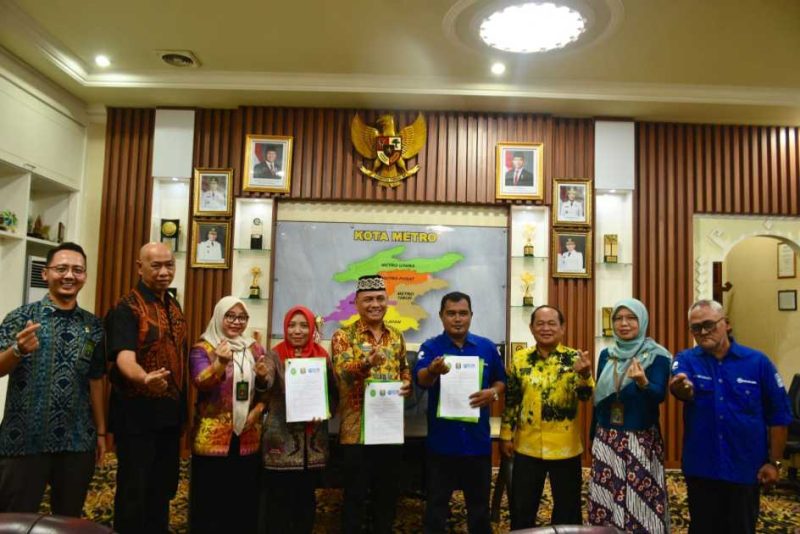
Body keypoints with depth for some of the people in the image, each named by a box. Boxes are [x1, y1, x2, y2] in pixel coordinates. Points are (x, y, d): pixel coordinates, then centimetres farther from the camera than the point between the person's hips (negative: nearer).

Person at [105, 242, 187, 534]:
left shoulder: (174, 306, 10)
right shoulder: (127, 308, -14)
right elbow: (124, 357, -29)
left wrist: (181, 405, 11)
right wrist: (144, 378, -50)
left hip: (170, 410, 7)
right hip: (137, 412, -7)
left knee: (164, 485, 18)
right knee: (134, 489, 3)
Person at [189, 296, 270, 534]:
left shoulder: (255, 348, 11)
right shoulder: (203, 348, -1)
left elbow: (267, 389, 11)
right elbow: (201, 383, -17)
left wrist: (258, 409, -9)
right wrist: (220, 363, -35)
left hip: (248, 437, 4)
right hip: (212, 436, -3)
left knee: (245, 499, 9)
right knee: (211, 500, 0)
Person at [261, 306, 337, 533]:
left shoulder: (323, 356, 6)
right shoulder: (275, 357, -2)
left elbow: (333, 394, 10)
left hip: (313, 443, 3)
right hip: (281, 442, -3)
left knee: (307, 500, 15)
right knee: (279, 501, 3)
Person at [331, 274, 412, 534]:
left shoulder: (396, 336, 10)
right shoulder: (343, 336, -5)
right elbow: (342, 373, -20)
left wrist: (407, 384, -4)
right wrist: (367, 362, -39)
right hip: (356, 429, -4)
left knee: (387, 493, 15)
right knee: (355, 495, 5)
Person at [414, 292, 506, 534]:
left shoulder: (487, 347, 3)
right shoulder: (430, 347, -6)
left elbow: (501, 381, 12)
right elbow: (421, 379, -24)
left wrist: (493, 392, -11)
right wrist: (433, 371, -48)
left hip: (477, 439, 3)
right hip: (441, 439, -2)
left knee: (479, 502, 17)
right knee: (437, 502, 10)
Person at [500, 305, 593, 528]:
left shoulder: (574, 358, -5)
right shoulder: (519, 358, 1)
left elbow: (586, 395, -17)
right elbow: (511, 400, 5)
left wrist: (584, 374, -38)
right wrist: (506, 435, 4)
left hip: (565, 447, -2)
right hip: (527, 445, 2)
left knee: (567, 506, 14)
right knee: (521, 506, 14)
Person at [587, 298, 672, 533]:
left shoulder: (657, 356, -6)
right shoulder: (606, 355, 8)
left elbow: (659, 396, -17)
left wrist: (642, 383, -38)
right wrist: (594, 435, 16)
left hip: (642, 440, -4)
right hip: (606, 439, 4)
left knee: (640, 505, -2)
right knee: (605, 503, 7)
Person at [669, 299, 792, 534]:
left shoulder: (757, 361, -5)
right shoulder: (686, 359, -4)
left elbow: (779, 415, 0)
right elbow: (684, 389, -26)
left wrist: (774, 462, -2)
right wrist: (680, 387, -50)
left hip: (745, 468, 0)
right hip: (701, 467, 0)